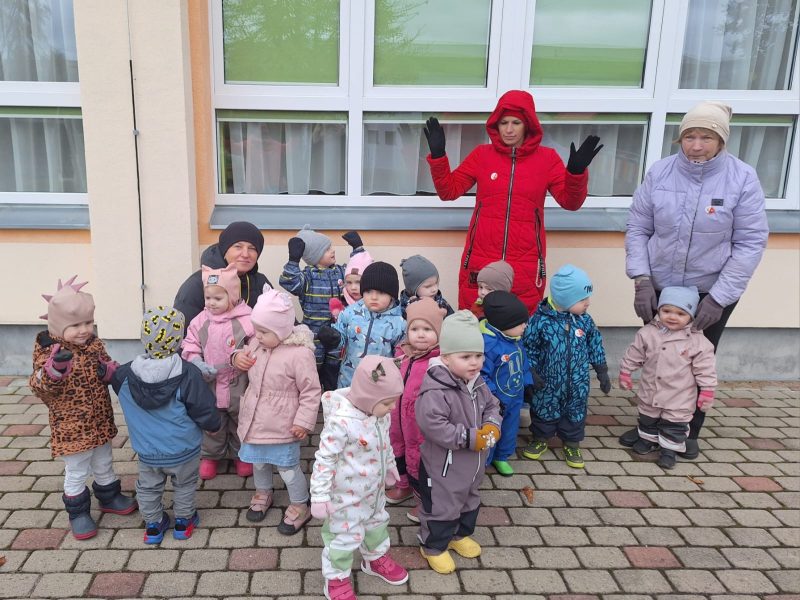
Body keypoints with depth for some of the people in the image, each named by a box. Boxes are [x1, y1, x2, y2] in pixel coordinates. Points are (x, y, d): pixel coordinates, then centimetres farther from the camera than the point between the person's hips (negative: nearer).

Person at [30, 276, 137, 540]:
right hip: (71, 427, -6)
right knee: (76, 472, 9)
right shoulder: (48, 351, -19)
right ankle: (78, 512, 28)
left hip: (100, 422, 6)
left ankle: (109, 497, 45)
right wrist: (53, 369, -42)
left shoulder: (94, 343, -2)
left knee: (104, 464, 24)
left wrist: (109, 370, -12)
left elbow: (107, 365, 12)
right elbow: (40, 388, -22)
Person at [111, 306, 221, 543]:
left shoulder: (126, 375, -16)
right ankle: (183, 521, 39)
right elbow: (205, 412, -19)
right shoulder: (188, 374, -26)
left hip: (146, 451, 2)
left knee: (148, 488, 25)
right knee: (184, 485, 24)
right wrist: (215, 424, 1)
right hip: (183, 450, -2)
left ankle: (153, 525, 39)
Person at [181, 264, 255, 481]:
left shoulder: (246, 320, -16)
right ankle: (210, 456, 39)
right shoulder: (200, 321, -3)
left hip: (239, 386, -2)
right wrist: (199, 365, -15)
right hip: (209, 385, 3)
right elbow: (190, 348, 1)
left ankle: (242, 455, 37)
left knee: (240, 422, 17)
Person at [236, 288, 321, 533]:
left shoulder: (299, 353, -25)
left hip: (282, 426, -6)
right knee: (258, 461, 25)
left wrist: (304, 421, -18)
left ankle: (300, 506, 30)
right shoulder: (257, 343, -5)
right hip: (256, 419, 7)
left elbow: (311, 391, -19)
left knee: (288, 467, 8)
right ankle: (263, 493, 51)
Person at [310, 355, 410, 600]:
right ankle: (336, 579, 33)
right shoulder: (341, 421, -34)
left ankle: (376, 559, 54)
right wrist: (320, 495, -22)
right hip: (346, 496, -8)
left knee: (377, 524, 27)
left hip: (374, 491, 8)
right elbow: (324, 460, -26)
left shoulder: (380, 413, -9)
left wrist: (390, 466, 24)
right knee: (344, 537, 10)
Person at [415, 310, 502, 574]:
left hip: (472, 462, 8)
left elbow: (492, 406, 11)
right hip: (443, 465, -8)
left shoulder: (477, 383, -3)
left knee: (469, 500, 27)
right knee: (441, 506, 9)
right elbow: (432, 425, -37)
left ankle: (459, 534, 51)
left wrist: (492, 426, -12)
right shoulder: (435, 391, -31)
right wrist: (470, 438, -29)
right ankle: (433, 546, 32)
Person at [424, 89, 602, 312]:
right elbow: (448, 191, 5)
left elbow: (570, 202, 1)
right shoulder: (482, 154, 4)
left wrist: (577, 170, -16)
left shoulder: (547, 158, 3)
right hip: (481, 259, 1)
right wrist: (438, 155, -6)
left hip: (526, 263, 0)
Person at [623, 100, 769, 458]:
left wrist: (718, 298, -16)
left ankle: (689, 432, 32)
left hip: (713, 291, -1)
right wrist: (641, 279, -13)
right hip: (658, 287, 2)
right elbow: (637, 228, -3)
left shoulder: (742, 178, -13)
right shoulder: (660, 172, -8)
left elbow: (751, 243, -12)